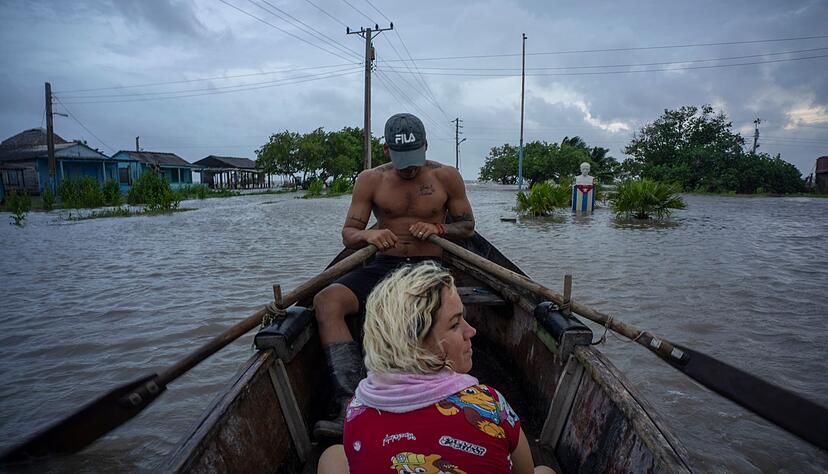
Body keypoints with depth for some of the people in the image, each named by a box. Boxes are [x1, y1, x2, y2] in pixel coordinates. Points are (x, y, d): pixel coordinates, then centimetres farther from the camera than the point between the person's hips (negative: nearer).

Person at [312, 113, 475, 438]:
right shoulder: (370, 180, 5)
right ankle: (351, 406, -33)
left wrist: (438, 228, -9)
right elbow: (347, 235, 3)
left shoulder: (446, 177, 5)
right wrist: (366, 235, -21)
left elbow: (468, 226, 12)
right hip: (385, 265, 2)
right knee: (326, 301, -26)